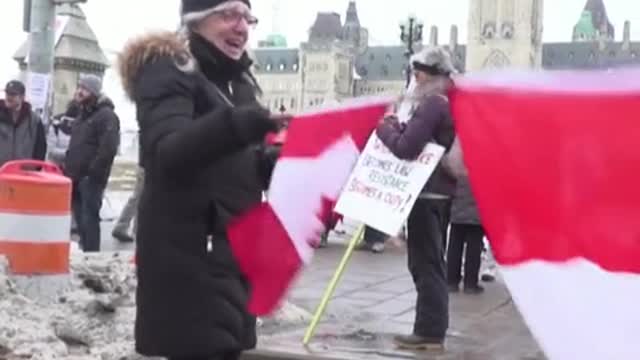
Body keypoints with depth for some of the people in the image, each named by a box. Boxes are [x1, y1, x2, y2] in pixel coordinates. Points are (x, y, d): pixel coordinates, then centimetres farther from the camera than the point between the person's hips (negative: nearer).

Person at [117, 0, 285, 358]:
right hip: (189, 253, -7)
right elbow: (169, 152, -24)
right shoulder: (167, 72, -6)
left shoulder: (238, 80, 17)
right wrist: (242, 124, -39)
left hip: (235, 250, 8)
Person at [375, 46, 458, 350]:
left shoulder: (431, 105, -16)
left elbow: (406, 148, -22)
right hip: (439, 190, 11)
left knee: (425, 263, -7)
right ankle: (433, 329, 21)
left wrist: (384, 127, -6)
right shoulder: (448, 103, 17)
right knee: (431, 263, 14)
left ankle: (429, 331, -3)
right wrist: (398, 127, 8)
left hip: (426, 192, -11)